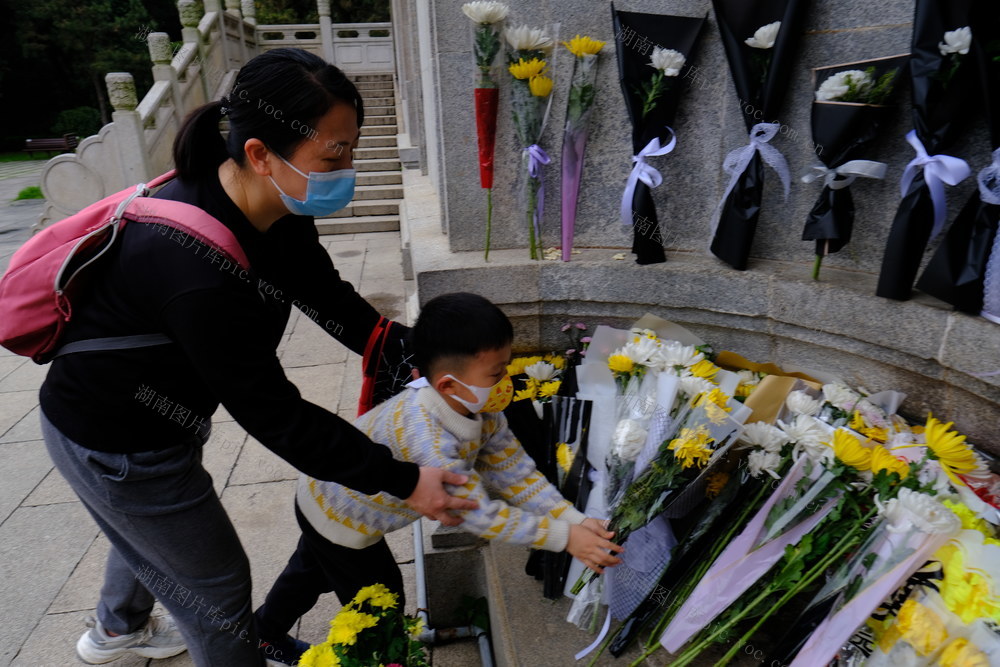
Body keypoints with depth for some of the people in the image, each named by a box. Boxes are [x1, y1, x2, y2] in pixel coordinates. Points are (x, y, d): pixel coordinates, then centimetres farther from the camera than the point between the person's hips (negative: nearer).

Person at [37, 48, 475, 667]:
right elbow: (273, 414, -33)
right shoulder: (199, 272, -41)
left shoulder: (273, 205, -15)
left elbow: (328, 295, -3)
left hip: (149, 412, 9)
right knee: (217, 583, 11)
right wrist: (401, 480, -27)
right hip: (115, 447, -8)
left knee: (150, 531, 34)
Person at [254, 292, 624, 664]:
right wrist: (564, 536, -34)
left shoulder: (481, 409, -19)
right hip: (339, 519, -8)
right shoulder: (427, 437, -45)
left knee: (311, 571, 32)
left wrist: (575, 519, -23)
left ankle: (262, 633, 59)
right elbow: (479, 514, -38)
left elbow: (514, 473, -15)